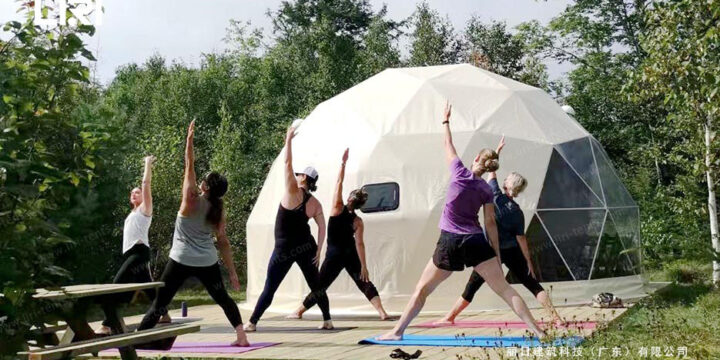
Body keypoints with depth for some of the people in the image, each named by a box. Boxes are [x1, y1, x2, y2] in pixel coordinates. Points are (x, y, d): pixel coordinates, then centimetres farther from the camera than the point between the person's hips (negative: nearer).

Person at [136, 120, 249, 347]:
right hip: (208, 262, 4)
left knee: (160, 303, 3)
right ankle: (241, 336, 6)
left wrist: (190, 138, -7)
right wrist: (232, 271, 7)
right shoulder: (219, 211, -1)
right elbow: (223, 242, 2)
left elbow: (189, 166, -11)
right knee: (223, 298, 16)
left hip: (182, 260, -4)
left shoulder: (192, 201, -13)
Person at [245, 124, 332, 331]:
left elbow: (287, 164, -14)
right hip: (306, 247, 4)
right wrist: (318, 250, 5)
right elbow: (322, 227, 0)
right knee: (315, 285, 13)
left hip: (285, 249, -4)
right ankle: (327, 320, 13)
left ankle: (252, 322, 7)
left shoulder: (293, 192, -12)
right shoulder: (315, 203, 1)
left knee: (269, 289, 2)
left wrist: (289, 140, -9)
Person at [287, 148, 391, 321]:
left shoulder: (337, 209, -10)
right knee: (365, 284, 2)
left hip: (334, 256, -1)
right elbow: (359, 244, -12)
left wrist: (343, 162, -9)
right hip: (351, 255, 1)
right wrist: (363, 266, -12)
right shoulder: (358, 222, -8)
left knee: (320, 286, 9)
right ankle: (382, 311, -10)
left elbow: (339, 182, -9)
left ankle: (299, 312, 19)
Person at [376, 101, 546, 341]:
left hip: (450, 242, -2)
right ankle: (538, 331, -4)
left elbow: (448, 146, 13)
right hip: (477, 242, 2)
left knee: (422, 289, 10)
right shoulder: (486, 189, 6)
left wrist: (446, 120, 27)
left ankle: (397, 332, 10)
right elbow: (490, 223, 4)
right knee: (505, 289, 1)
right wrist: (497, 253, 9)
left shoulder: (459, 173, -1)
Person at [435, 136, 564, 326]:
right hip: (512, 252, 1)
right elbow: (521, 238, -7)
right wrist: (528, 262, -2)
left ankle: (450, 317, 15)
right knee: (532, 284, 3)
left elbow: (491, 172, 2)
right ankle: (556, 318, -4)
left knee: (473, 285, 8)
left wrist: (497, 151, 11)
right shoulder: (517, 212, -6)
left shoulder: (495, 196, -11)